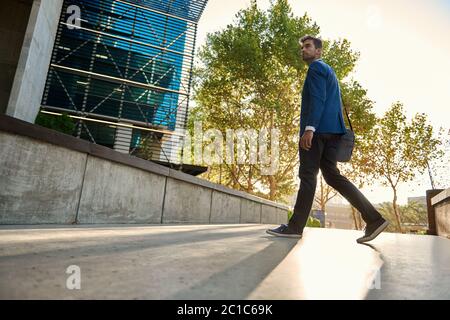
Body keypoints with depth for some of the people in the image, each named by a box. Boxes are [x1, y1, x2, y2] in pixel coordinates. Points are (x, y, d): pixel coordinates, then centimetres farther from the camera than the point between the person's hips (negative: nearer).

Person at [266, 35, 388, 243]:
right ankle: (373, 219, 0)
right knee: (332, 175, 4)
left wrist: (309, 128, -24)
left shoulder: (316, 67, 2)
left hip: (318, 128, -9)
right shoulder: (328, 71, 32)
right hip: (331, 131, 9)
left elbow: (318, 99, -15)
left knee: (307, 175, -9)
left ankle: (296, 226, -4)